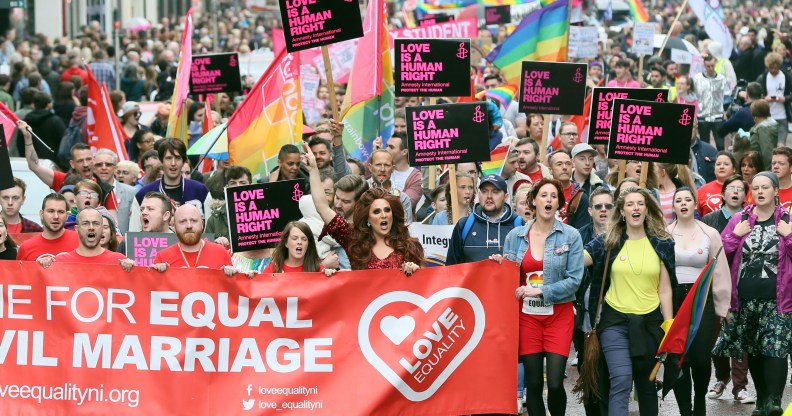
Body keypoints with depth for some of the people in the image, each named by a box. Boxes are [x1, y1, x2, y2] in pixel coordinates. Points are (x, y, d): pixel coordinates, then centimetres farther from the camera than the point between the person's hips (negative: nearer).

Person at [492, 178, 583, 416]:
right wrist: (499, 266, -8)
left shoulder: (570, 236, -1)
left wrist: (540, 291, -15)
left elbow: (574, 280, -7)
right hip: (527, 315, 2)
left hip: (559, 314, -2)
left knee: (555, 382, -10)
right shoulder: (515, 236, 6)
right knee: (532, 383, 2)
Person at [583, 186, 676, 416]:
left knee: (646, 382, 14)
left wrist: (669, 325, 0)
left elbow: (665, 289, 5)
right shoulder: (608, 242, 1)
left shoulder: (662, 244, 4)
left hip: (650, 322, 2)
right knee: (621, 380, -17)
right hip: (616, 321, -2)